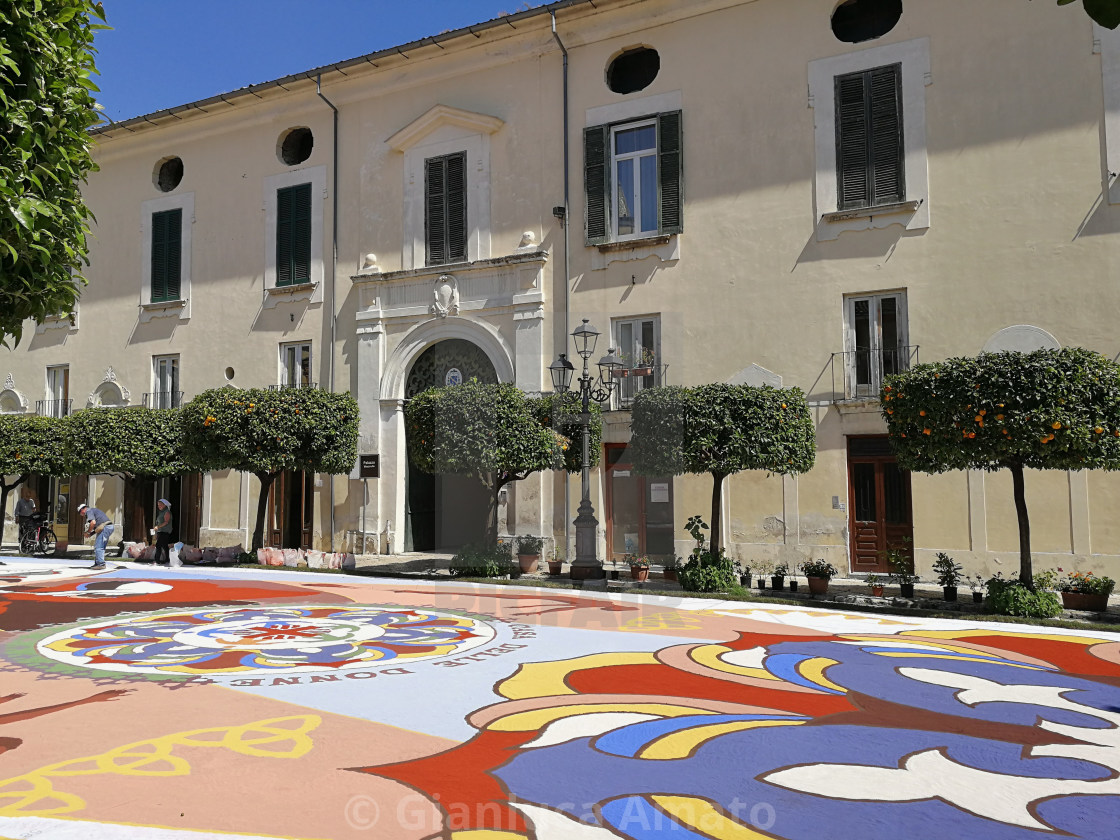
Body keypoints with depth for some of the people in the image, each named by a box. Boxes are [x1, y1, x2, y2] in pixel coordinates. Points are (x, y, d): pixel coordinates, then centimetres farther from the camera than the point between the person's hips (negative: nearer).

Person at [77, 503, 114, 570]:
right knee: (100, 547, 16)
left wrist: (88, 532, -3)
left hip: (105, 527, -10)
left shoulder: (88, 511, 0)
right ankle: (97, 563, 21)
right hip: (109, 527, 10)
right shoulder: (94, 510, 29)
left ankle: (101, 563, -11)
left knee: (98, 547, -8)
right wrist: (91, 534, 21)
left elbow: (93, 522, -17)